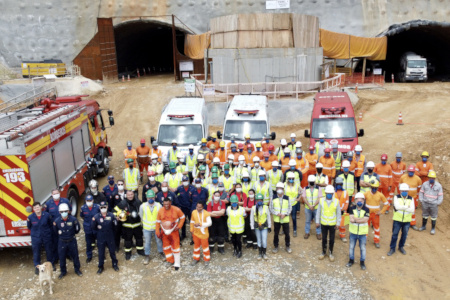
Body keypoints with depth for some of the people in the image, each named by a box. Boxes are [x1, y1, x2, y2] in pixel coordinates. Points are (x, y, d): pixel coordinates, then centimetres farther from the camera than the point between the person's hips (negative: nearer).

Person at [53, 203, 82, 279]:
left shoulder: (73, 219, -17)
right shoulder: (57, 221, -15)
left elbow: (77, 229, 1)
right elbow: (55, 231, 5)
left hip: (72, 241, 0)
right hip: (62, 242, 1)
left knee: (75, 256, 12)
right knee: (62, 257, 11)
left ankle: (77, 270, 31)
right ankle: (63, 272, 32)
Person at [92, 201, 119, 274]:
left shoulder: (111, 215, -8)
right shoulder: (96, 216, -9)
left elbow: (115, 225, 0)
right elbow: (93, 227, -8)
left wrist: (115, 222, -19)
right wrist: (93, 221, -23)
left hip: (110, 237, 0)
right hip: (101, 238, 0)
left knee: (112, 251, 16)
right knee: (101, 253, 11)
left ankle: (115, 264, 36)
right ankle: (100, 267, 30)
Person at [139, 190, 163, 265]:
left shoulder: (159, 206, -13)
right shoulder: (142, 206, -12)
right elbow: (141, 216, 4)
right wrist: (144, 223, 11)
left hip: (157, 227, 0)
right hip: (147, 228, 0)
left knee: (159, 240, 16)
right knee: (147, 242, 11)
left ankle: (161, 252, 40)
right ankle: (147, 255, 30)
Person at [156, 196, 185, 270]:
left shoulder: (176, 210, -16)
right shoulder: (160, 211, -10)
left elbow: (183, 217, -1)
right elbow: (158, 222, 0)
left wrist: (179, 226, -11)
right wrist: (157, 232, 1)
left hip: (174, 231, -3)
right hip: (164, 232, 3)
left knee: (175, 247, 1)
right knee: (166, 247, 13)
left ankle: (177, 263, 13)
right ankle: (170, 261, 32)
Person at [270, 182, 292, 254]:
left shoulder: (287, 198, -1)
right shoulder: (273, 198, -1)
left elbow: (290, 208, 1)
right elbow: (271, 209, 0)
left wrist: (285, 214, -14)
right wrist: (277, 213, -16)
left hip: (285, 219, 0)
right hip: (276, 219, 0)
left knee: (287, 233, 7)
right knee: (276, 234, 7)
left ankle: (288, 246, 24)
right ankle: (275, 246, 23)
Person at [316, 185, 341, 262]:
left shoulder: (336, 201, -10)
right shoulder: (321, 201, -8)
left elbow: (338, 213, -2)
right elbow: (318, 212, 0)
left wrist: (338, 223, -2)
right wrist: (317, 221, 2)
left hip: (332, 224, -1)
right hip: (323, 224, 1)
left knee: (332, 239, 10)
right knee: (324, 239, 13)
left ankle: (331, 253, 28)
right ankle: (323, 252, 30)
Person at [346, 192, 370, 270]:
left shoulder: (366, 209, -11)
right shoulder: (352, 208, -8)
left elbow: (365, 220, -22)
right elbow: (351, 219, -18)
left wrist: (355, 219, -21)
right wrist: (361, 219, -24)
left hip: (363, 233, -1)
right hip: (353, 232, 1)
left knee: (362, 248, 12)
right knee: (351, 247, 16)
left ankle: (362, 262, 30)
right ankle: (351, 260, 35)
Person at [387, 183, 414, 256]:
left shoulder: (411, 199, -1)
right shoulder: (396, 197, -5)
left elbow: (412, 209, -13)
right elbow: (397, 206, -22)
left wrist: (402, 207, -21)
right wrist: (407, 207, -17)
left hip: (407, 221, 2)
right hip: (397, 220, -2)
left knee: (404, 235, 14)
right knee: (395, 234, 4)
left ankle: (401, 247, 35)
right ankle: (392, 248, 17)